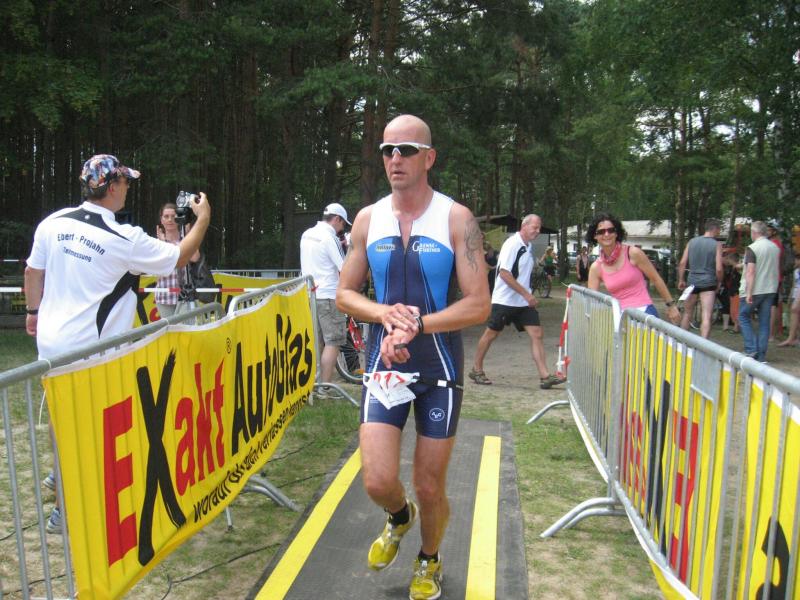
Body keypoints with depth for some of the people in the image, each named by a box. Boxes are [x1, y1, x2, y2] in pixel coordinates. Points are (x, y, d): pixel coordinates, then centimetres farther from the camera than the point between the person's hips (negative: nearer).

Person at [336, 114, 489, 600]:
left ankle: (429, 561, 41)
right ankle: (399, 517, 32)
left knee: (430, 488, 9)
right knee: (378, 482, -7)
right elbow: (345, 293, 7)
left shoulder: (456, 219, -7)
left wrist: (417, 325, -22)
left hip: (440, 368, -2)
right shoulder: (368, 219, 2)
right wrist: (385, 313, -13)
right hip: (385, 364, 2)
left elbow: (479, 305, -11)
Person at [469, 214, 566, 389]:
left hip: (524, 302, 8)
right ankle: (477, 370, 20)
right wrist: (526, 294, -20)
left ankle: (545, 376, -3)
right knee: (491, 333, 4)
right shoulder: (512, 244, -14)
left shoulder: (529, 247, 11)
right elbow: (504, 273, -21)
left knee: (536, 334, -2)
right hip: (504, 300, -7)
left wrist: (529, 296, 12)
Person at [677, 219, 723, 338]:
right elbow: (719, 268, -9)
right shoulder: (717, 245, -5)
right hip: (708, 283, -3)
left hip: (692, 282, 4)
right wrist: (719, 282, 7)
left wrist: (681, 280, 11)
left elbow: (682, 263, 2)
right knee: (706, 317, -6)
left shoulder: (692, 242, 5)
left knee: (687, 313, 17)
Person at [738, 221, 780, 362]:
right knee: (764, 322, 7)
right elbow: (776, 270, 17)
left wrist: (749, 293, -19)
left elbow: (751, 272, -19)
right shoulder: (776, 248, 8)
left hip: (754, 290, -6)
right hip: (770, 290, 6)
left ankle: (751, 349, -3)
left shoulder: (752, 248, -14)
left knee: (744, 318, 8)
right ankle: (761, 356, 9)